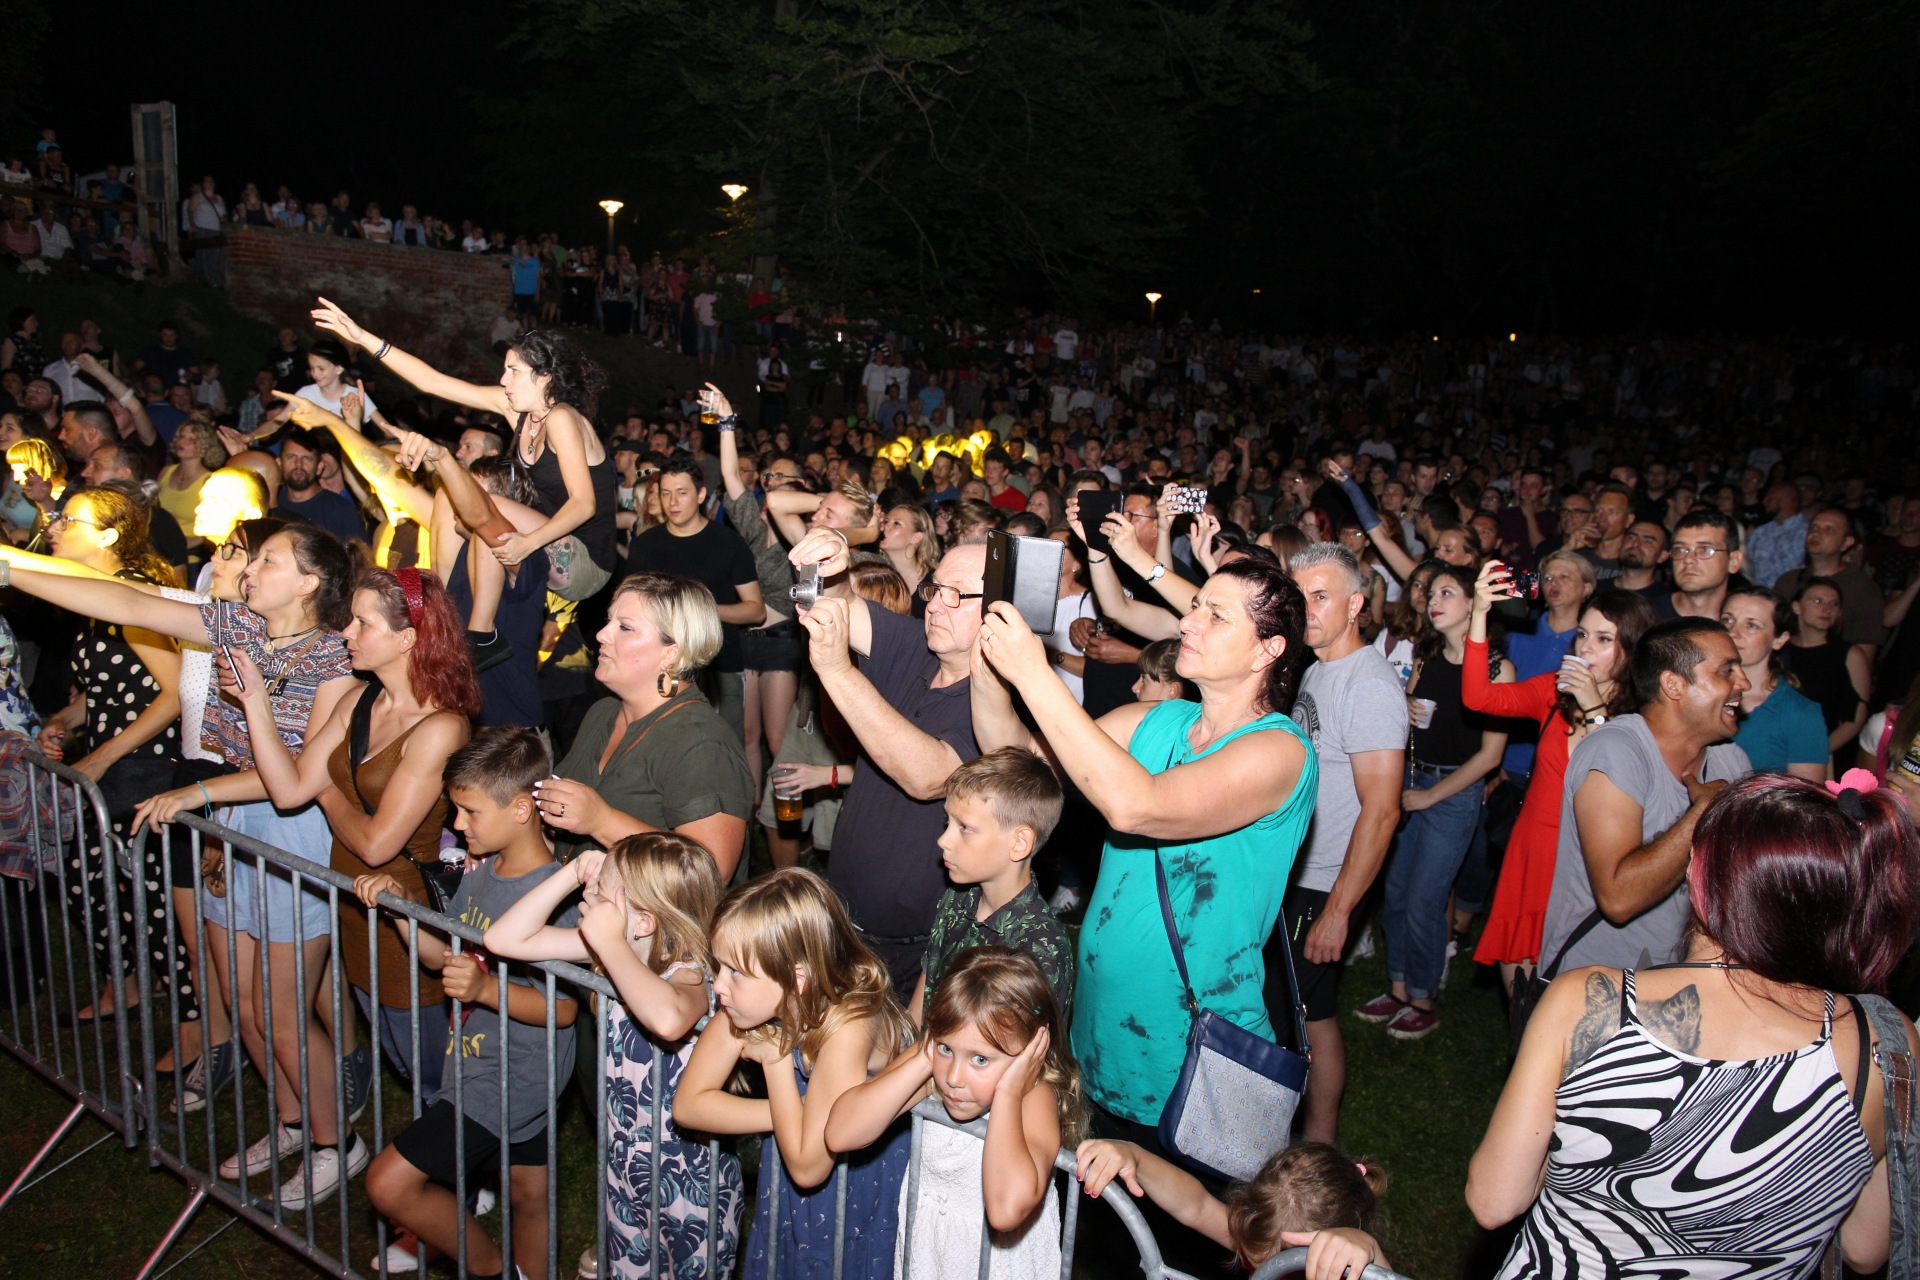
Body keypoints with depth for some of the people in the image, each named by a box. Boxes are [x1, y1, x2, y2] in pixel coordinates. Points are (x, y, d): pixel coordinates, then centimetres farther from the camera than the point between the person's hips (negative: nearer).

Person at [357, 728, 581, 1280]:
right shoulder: (482, 872, 4)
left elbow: (562, 1009, -21)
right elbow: (445, 955, 12)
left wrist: (485, 989, -33)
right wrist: (400, 905, -1)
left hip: (509, 1078, -8)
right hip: (476, 1063, 8)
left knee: (389, 1183, -4)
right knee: (527, 1193, 21)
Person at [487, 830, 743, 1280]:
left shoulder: (688, 971, -29)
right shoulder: (612, 951, -8)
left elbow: (668, 1020, -54)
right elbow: (506, 939, -7)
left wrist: (610, 944, -40)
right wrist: (570, 875, -17)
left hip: (690, 1179, -6)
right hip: (626, 1163, 6)